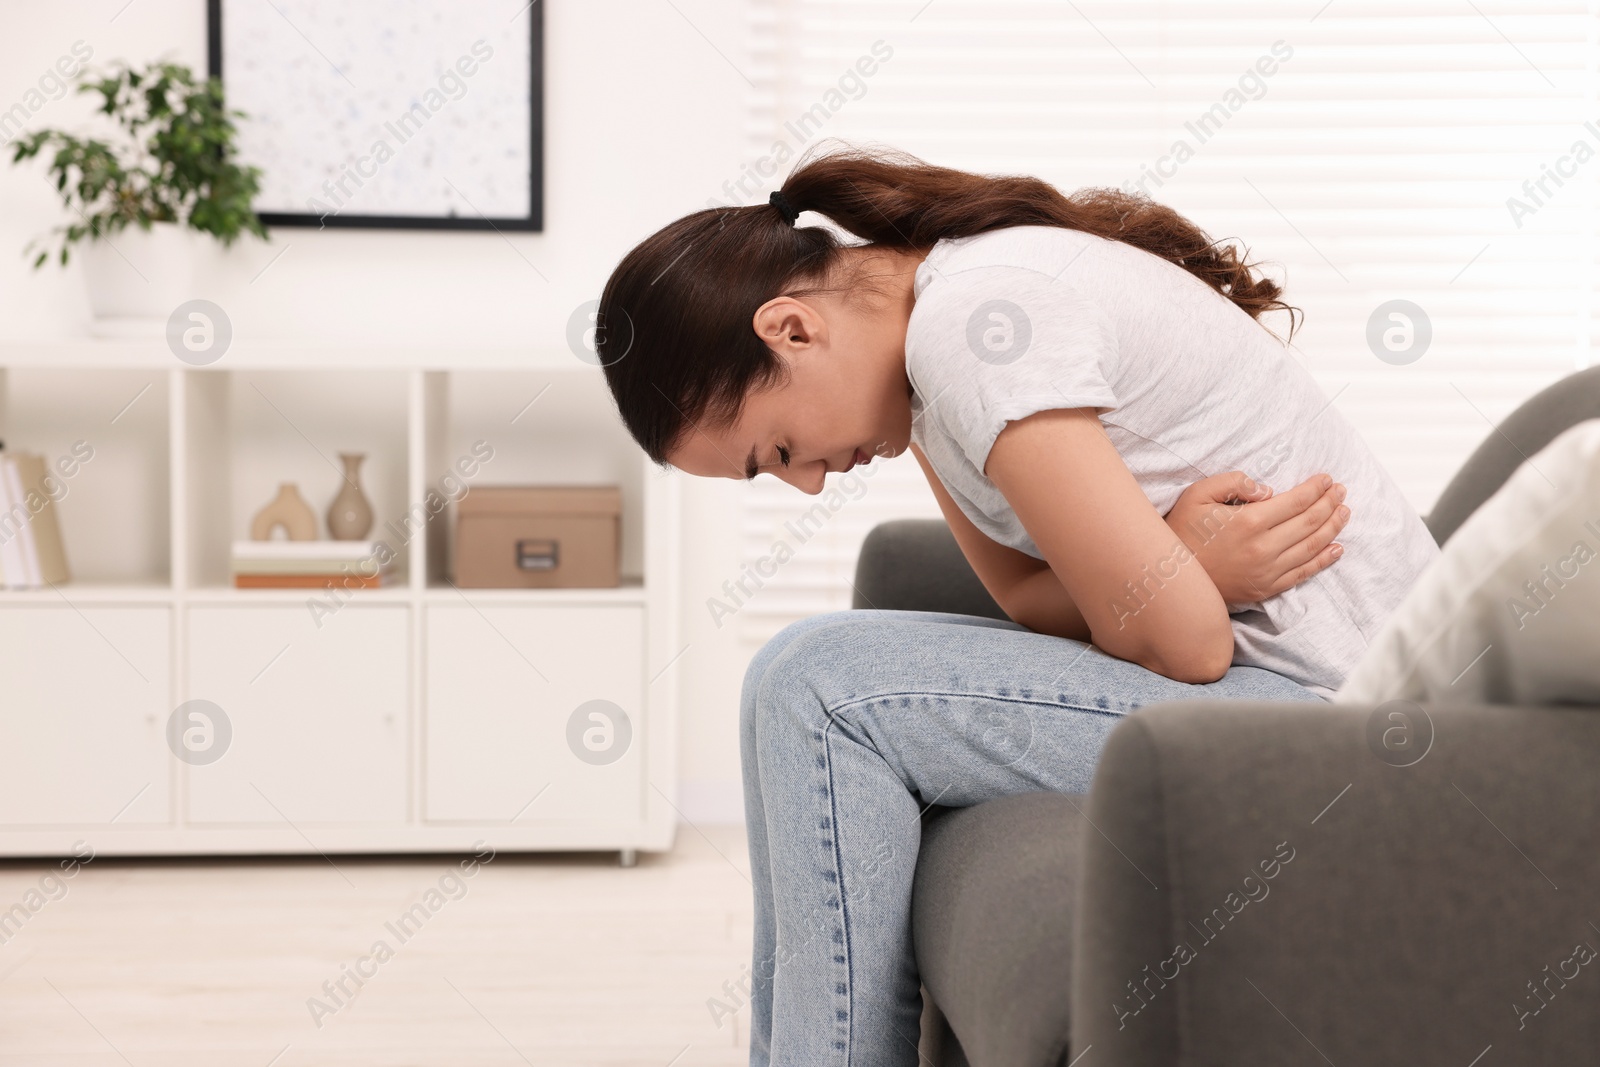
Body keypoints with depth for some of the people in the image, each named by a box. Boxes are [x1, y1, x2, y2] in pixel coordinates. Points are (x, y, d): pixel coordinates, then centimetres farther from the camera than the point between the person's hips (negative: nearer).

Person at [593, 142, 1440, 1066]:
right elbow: (1028, 596, 7)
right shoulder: (936, 313, 8)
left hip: (1336, 708, -10)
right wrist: (1173, 560, -10)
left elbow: (1180, 644, -23)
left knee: (819, 690, -16)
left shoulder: (973, 327, -22)